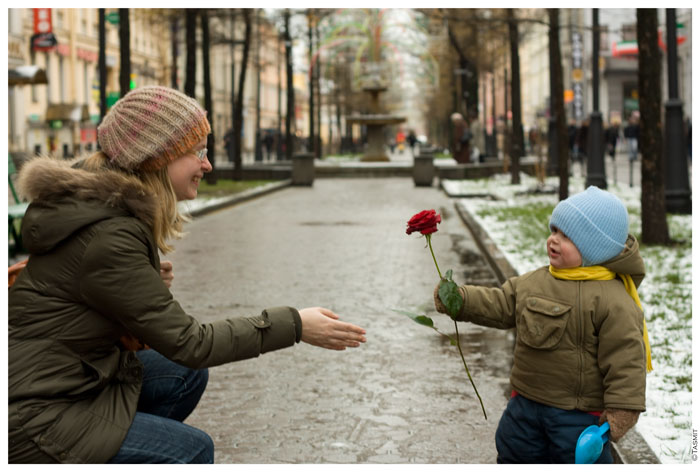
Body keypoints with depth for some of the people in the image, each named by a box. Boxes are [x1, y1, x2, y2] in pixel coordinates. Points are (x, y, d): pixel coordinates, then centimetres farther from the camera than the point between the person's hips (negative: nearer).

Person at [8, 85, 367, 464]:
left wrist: (151, 284, 2)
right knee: (190, 449, -6)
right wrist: (294, 326, -18)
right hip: (31, 417, -10)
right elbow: (188, 343, -22)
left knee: (186, 377, 13)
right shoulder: (107, 237, -26)